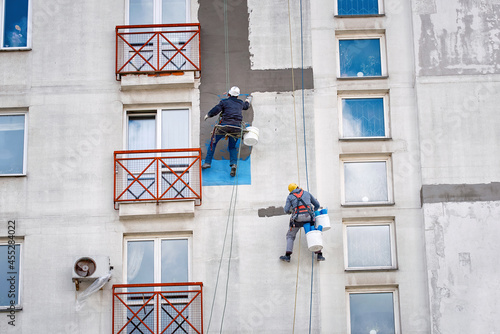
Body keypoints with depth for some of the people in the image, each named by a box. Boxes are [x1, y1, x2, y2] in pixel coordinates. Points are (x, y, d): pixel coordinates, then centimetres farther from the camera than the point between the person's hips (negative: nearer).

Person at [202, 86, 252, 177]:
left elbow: (216, 110, -4)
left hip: (226, 125, -4)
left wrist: (208, 115, 15)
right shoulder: (240, 103, 19)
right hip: (237, 127, 4)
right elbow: (246, 106, 42)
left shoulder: (224, 101, 4)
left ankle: (207, 162, 6)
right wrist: (248, 99, 64)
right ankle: (233, 164, -9)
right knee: (232, 147, 18)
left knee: (213, 142, 13)